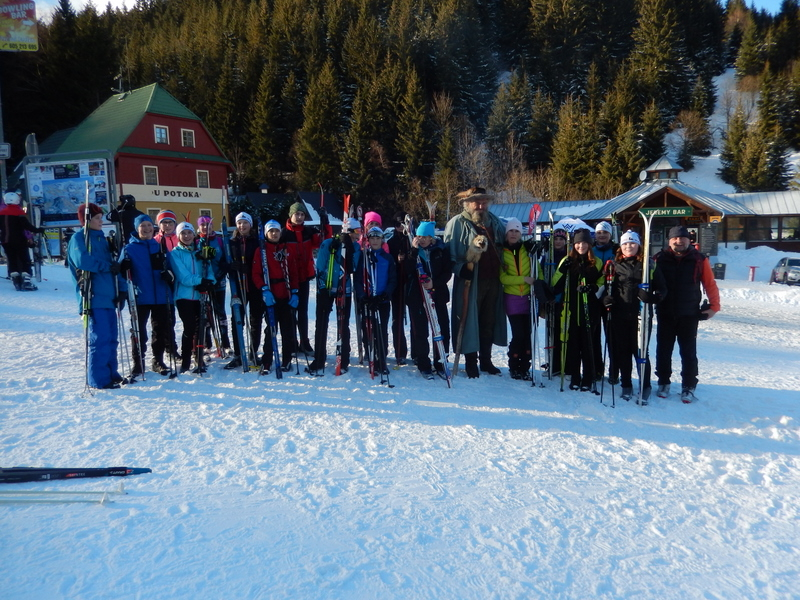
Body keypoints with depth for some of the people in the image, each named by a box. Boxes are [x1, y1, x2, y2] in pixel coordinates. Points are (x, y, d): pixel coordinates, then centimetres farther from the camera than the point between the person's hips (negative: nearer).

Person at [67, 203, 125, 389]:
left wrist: (121, 287, 10)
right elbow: (82, 260, -23)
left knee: (111, 338, 11)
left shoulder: (100, 238, 21)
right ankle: (99, 379, -1)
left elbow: (112, 266, 21)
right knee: (100, 338, -8)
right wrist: (108, 266, -13)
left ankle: (111, 373, 22)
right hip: (93, 298, -8)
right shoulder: (78, 238, -3)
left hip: (108, 296, 8)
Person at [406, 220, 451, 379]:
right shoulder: (412, 251, 1)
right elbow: (407, 271, -14)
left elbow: (447, 273, 2)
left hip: (438, 295, 1)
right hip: (416, 296, -1)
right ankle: (423, 366, 14)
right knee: (420, 332, 2)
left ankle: (440, 364, 14)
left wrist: (434, 283, -15)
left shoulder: (441, 250, 3)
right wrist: (414, 250, -19)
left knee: (442, 330, 0)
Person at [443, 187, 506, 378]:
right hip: (470, 282, -5)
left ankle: (486, 360, 24)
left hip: (493, 281, 5)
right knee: (470, 321, 0)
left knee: (489, 322, 12)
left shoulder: (495, 222, 16)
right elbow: (449, 252, -7)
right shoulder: (457, 223, -2)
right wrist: (462, 270, -19)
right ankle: (470, 363, 11)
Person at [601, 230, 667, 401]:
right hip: (619, 315, 2)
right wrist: (606, 298, -5)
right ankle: (626, 385, 20)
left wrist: (651, 297, -16)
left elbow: (662, 288, 4)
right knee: (622, 351, 8)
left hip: (641, 315, -2)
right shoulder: (613, 266, 9)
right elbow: (605, 286, 15)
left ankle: (645, 386, 16)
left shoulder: (648, 266, 3)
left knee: (640, 351, 0)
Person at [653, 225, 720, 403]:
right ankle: (663, 383, 23)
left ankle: (689, 387, 16)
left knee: (689, 353, 6)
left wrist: (714, 306, -4)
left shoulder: (699, 260, -2)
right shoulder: (660, 259, -2)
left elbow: (710, 285, 0)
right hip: (665, 314, 1)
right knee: (663, 350, 10)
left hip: (689, 315, -1)